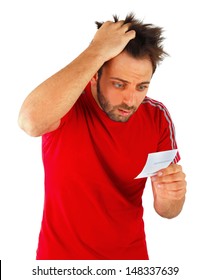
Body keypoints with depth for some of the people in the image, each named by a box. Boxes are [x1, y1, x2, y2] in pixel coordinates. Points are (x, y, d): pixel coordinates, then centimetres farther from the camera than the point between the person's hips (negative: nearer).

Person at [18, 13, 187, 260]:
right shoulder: (65, 100, -19)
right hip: (60, 255, -2)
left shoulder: (157, 117, -11)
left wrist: (168, 195, -29)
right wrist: (97, 51, -37)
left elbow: (167, 212, -6)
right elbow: (31, 122, -44)